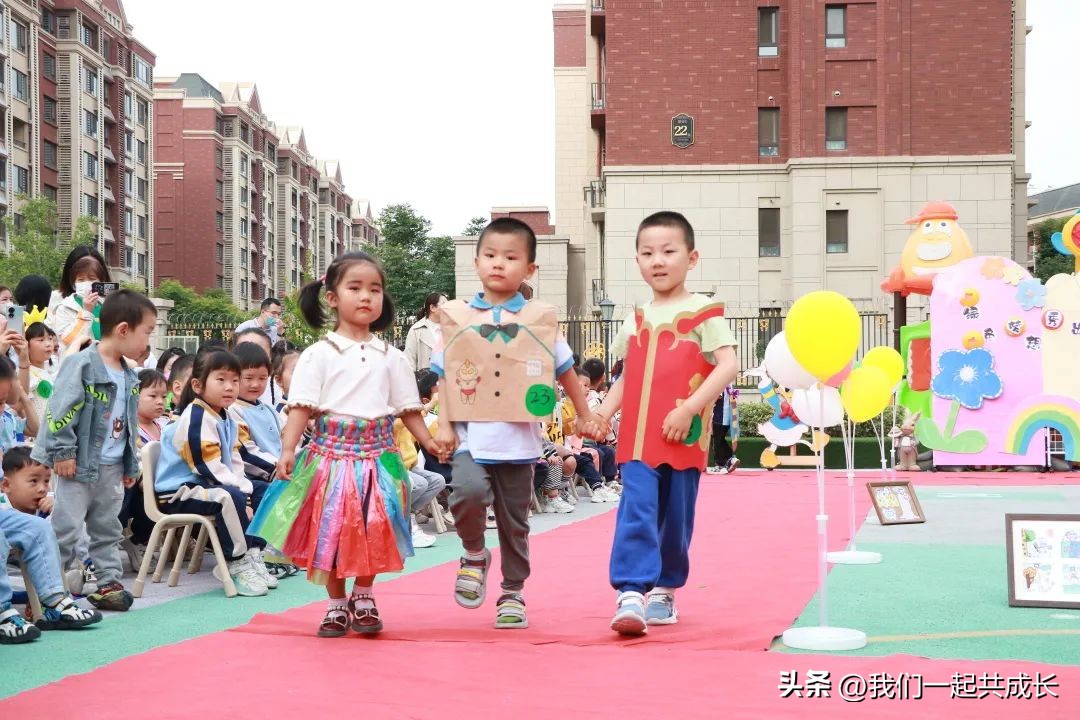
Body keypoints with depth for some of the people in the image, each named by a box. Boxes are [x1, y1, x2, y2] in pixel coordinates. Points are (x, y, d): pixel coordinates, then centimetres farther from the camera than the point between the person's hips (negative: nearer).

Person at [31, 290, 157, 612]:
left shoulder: (128, 377, 10)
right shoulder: (82, 365, -16)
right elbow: (59, 411, -20)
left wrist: (131, 465, 19)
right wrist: (62, 452, -20)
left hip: (112, 467, 8)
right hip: (79, 464, -8)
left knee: (108, 529, 14)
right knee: (65, 530, -4)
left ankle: (108, 582, 22)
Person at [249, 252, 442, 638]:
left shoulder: (391, 357, 8)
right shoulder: (319, 354, -2)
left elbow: (407, 408, 11)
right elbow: (302, 406, -7)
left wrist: (430, 443, 2)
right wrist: (288, 449, -18)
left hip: (377, 455, 2)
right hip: (332, 451, -2)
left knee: (373, 532, 4)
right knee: (332, 530, 2)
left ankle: (363, 596, 23)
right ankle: (336, 603, 18)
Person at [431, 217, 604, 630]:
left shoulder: (539, 319, 2)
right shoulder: (457, 318, 2)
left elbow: (565, 372, 12)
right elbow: (444, 375, 6)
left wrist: (586, 417, 16)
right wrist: (444, 425, -2)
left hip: (518, 441, 1)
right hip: (471, 439, -1)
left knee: (515, 523, 8)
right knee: (469, 492, -26)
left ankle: (513, 595, 25)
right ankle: (474, 555, 2)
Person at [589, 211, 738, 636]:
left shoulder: (703, 313, -4)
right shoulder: (637, 319, 13)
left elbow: (727, 366, -12)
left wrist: (689, 408, -20)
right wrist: (603, 412, 7)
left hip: (683, 438, -3)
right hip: (638, 439, 3)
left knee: (677, 519, 9)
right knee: (637, 513, -11)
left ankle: (665, 590, 26)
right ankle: (631, 594, -16)